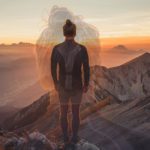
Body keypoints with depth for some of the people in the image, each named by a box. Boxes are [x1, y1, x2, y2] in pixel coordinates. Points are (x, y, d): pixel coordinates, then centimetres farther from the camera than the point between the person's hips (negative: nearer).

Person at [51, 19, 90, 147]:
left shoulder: (56, 49, -15)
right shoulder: (82, 49, -18)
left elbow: (53, 69, -6)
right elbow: (86, 69, -12)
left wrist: (55, 83, 12)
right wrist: (86, 84, 5)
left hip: (63, 85, 1)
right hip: (77, 85, -1)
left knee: (64, 111, 21)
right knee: (76, 112, 20)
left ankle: (66, 138, 35)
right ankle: (74, 138, 35)